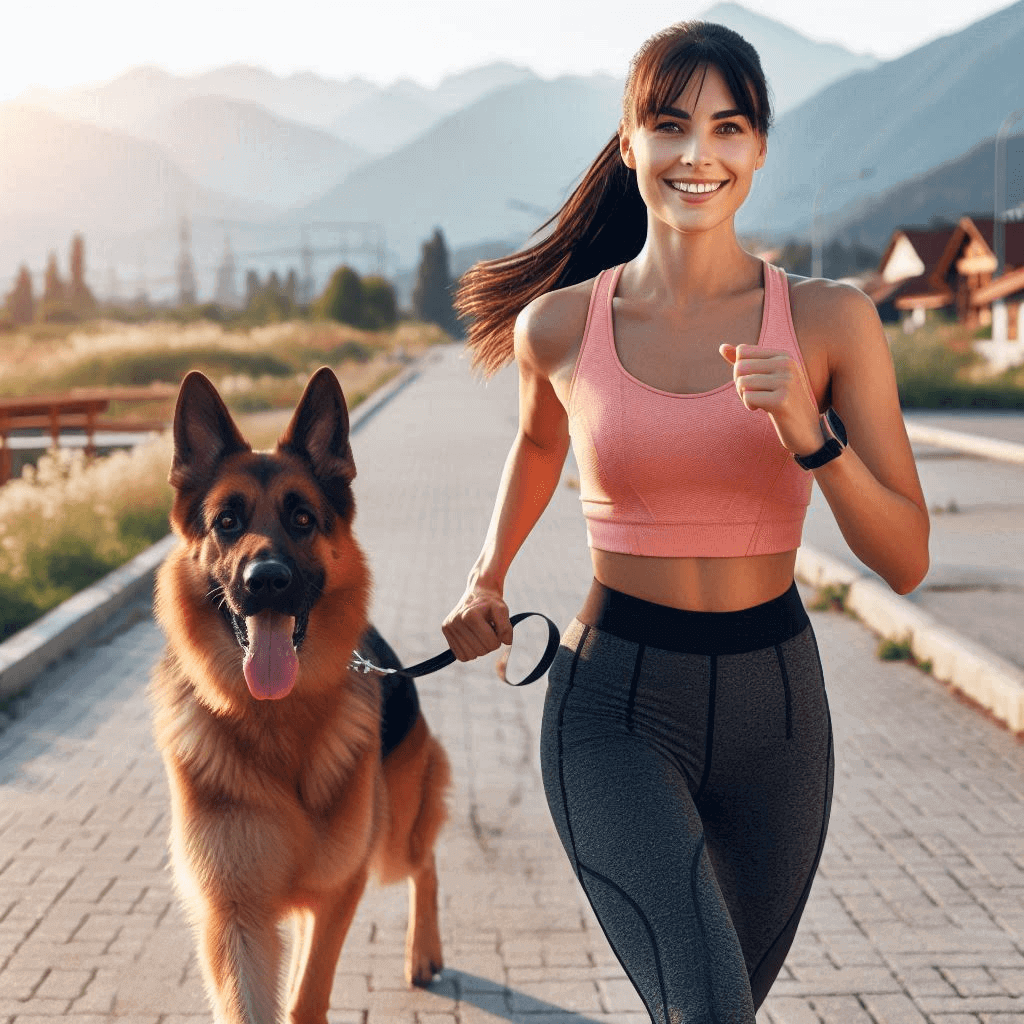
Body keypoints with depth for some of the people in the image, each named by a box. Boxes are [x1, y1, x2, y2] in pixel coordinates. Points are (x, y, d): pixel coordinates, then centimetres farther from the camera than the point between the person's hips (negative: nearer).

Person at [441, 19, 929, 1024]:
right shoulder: (559, 326, -6)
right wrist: (487, 577, 13)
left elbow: (906, 561, -8)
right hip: (615, 703, -2)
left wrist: (811, 436, -22)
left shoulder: (829, 319, -7)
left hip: (775, 708, 2)